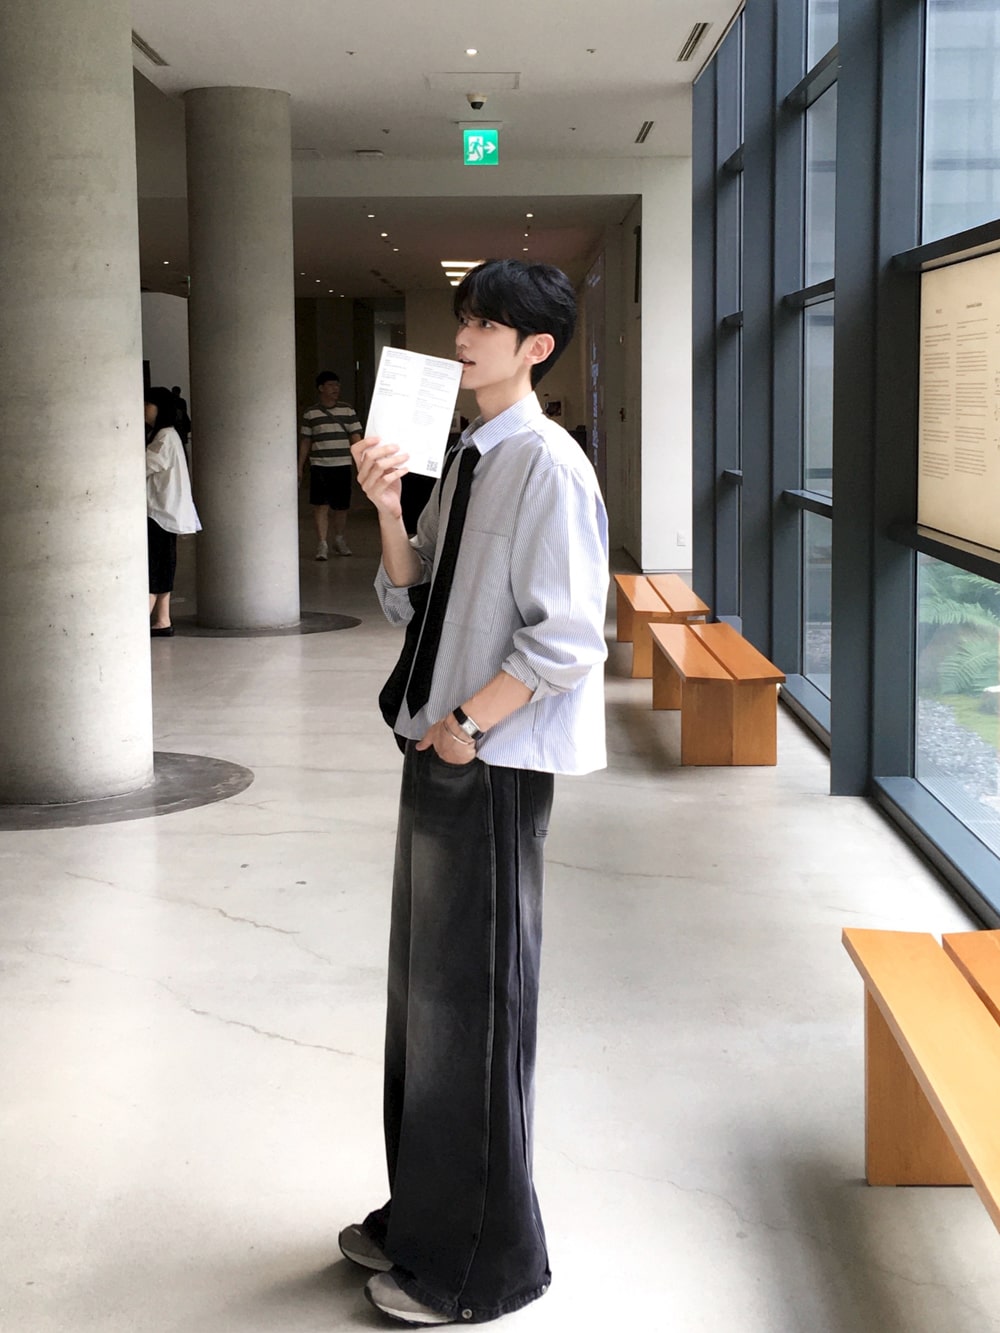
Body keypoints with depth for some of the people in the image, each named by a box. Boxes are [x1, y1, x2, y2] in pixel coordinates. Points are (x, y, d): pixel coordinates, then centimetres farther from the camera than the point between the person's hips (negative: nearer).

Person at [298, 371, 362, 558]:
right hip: (319, 466, -1)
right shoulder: (310, 414, 4)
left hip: (343, 466, 1)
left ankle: (340, 540, 28)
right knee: (321, 506, -9)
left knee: (341, 507, 10)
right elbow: (305, 442, 9)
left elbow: (355, 438, 6)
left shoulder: (348, 411, 6)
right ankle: (322, 544, -8)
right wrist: (299, 469, 7)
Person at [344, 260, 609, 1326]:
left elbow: (565, 639, -20)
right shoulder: (467, 457, 11)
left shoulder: (547, 466, -16)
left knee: (473, 999, 1)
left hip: (494, 762, -9)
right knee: (423, 987, 17)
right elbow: (411, 600, 14)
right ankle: (424, 1216, 34)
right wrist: (388, 510, -1)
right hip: (440, 751, 9)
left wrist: (467, 723, -15)